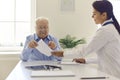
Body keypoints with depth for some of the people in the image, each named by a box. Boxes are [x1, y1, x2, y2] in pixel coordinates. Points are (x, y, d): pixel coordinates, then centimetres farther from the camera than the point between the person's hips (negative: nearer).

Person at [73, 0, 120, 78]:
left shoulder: (104, 30, -17)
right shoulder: (112, 28, 12)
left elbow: (86, 50, -15)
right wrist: (86, 60, 12)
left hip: (112, 74, -9)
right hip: (112, 72, 9)